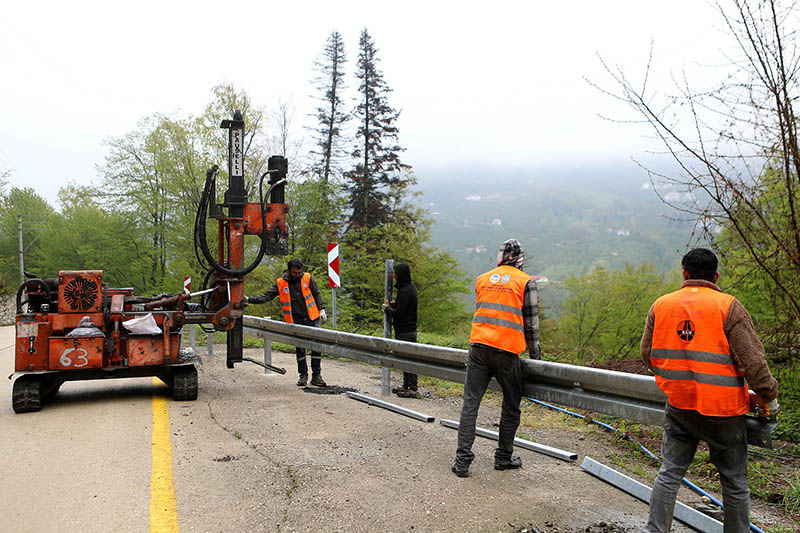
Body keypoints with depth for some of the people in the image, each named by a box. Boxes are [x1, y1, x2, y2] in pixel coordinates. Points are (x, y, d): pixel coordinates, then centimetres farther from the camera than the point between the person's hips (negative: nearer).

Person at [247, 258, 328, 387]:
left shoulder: (307, 278, -1)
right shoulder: (280, 283, -2)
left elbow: (317, 294, 9)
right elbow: (267, 295, -4)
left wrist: (321, 309, 1)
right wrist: (249, 299, -14)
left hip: (312, 319, 0)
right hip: (296, 322, 0)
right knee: (300, 349, 7)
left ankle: (316, 375, 9)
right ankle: (303, 375, 20)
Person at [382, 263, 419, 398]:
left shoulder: (405, 291, -19)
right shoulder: (411, 287, 12)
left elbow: (399, 312, -23)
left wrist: (387, 308, -7)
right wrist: (395, 304, 9)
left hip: (404, 332, -10)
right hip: (411, 329, 10)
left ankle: (412, 388, -1)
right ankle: (407, 386, 22)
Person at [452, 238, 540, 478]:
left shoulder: (482, 279, 14)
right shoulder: (526, 282, 2)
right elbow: (531, 322, 3)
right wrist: (535, 353, 13)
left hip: (478, 345, 3)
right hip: (507, 351, -3)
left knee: (470, 402, 4)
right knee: (511, 406, 15)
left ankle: (462, 460, 0)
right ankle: (503, 457, 23)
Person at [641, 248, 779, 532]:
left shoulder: (660, 305, 2)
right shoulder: (728, 306, -11)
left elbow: (647, 353, 10)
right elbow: (752, 359, -12)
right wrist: (768, 397, 2)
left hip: (678, 405, 4)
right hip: (722, 410, -3)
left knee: (669, 473, 12)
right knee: (734, 481, 12)